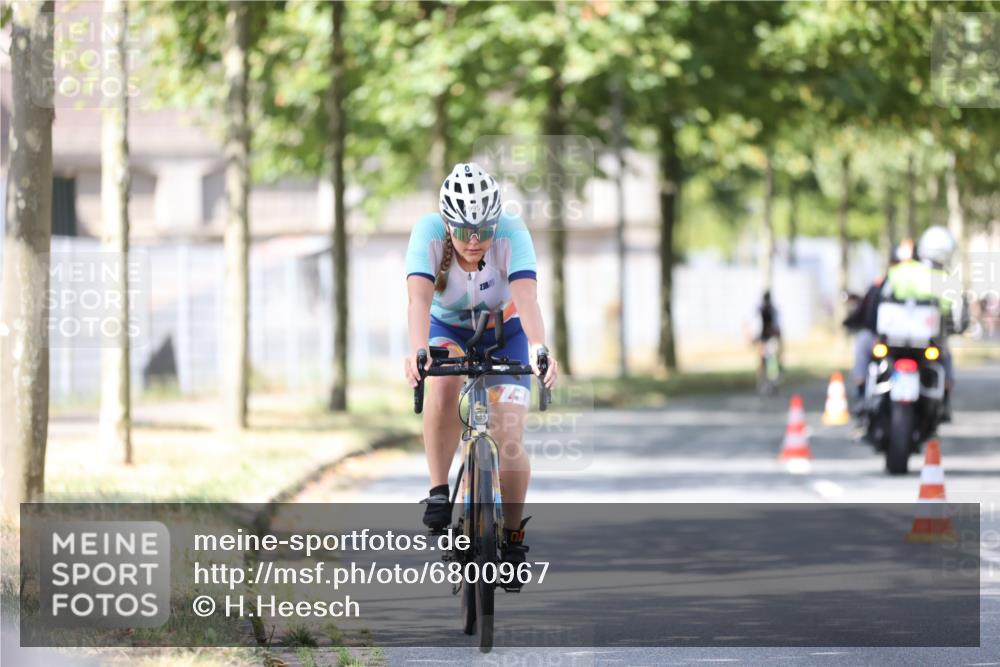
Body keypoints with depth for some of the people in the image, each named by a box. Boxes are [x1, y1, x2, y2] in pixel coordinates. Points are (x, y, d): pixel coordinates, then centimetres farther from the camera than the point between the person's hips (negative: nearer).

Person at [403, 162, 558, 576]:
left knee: (508, 439, -13)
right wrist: (417, 351, -60)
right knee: (444, 384, -35)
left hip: (504, 334, 0)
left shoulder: (512, 232, -30)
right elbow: (419, 297, -42)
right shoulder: (429, 232, -29)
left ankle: (513, 537, 8)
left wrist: (538, 348, -61)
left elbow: (527, 297, -43)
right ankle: (439, 491, -21)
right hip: (448, 330, 0)